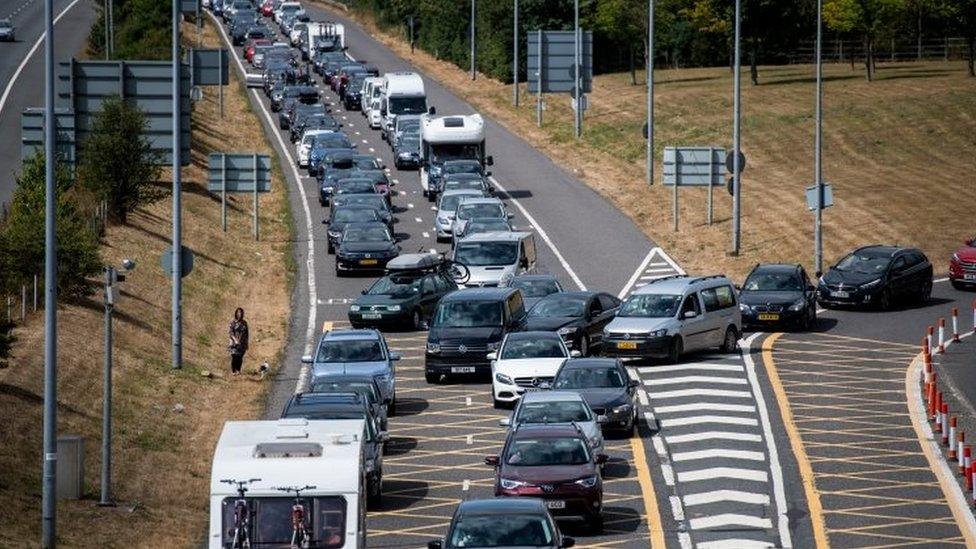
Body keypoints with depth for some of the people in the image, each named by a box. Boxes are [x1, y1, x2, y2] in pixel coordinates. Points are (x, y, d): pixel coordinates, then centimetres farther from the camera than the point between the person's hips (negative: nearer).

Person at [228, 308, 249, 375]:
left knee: (240, 357, 2)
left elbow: (246, 334, 13)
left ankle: (238, 370, 11)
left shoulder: (244, 323, 9)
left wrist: (247, 344, 11)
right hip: (234, 343, -3)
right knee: (234, 356, -7)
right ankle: (233, 371, 0)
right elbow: (230, 332, -8)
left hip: (242, 343, 3)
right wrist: (235, 340, -22)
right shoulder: (233, 322, -2)